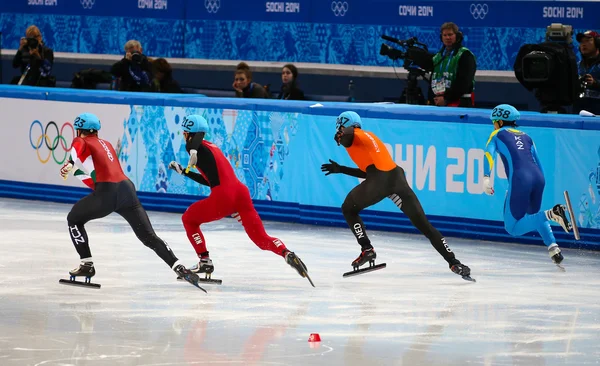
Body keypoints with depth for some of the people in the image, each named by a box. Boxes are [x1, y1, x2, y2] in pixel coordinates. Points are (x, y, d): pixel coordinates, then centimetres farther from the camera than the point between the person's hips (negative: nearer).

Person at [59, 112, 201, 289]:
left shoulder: (82, 142, 11)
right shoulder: (106, 144, 31)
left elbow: (77, 147, -15)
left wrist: (70, 164, -26)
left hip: (107, 194, -6)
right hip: (127, 189, 6)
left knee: (74, 219, 19)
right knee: (149, 236, 6)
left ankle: (87, 264, 13)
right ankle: (178, 267, -9)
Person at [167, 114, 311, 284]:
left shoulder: (198, 147, 3)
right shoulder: (211, 147, 28)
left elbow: (197, 136, -22)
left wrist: (193, 150, -40)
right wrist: (183, 171, 42)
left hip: (223, 197, -7)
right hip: (241, 192, 7)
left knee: (189, 219, 19)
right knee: (262, 239, 6)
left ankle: (205, 262, 14)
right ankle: (287, 254, -21)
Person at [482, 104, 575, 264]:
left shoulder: (497, 135, 16)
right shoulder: (526, 137, 29)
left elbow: (489, 154, -3)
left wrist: (486, 178, -15)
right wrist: (539, 185, 30)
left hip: (520, 179, -6)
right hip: (538, 177, 6)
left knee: (513, 228, -3)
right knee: (534, 215, 32)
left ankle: (551, 214, -25)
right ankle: (553, 247, 9)